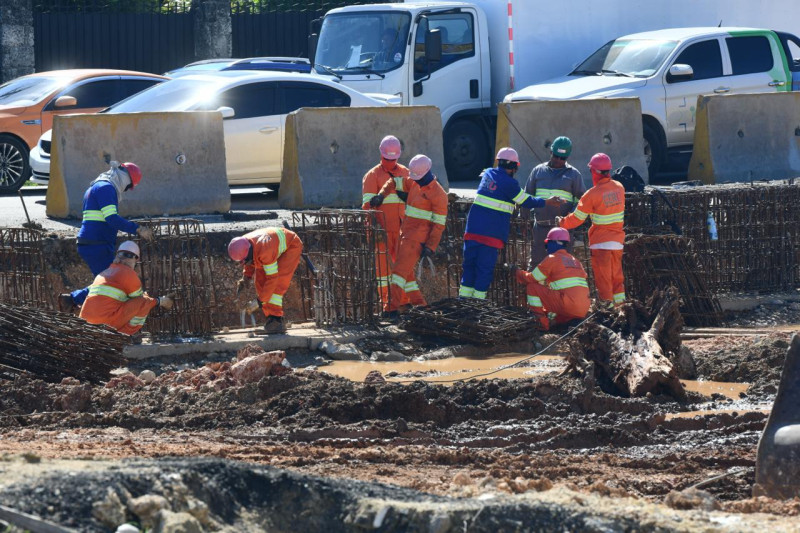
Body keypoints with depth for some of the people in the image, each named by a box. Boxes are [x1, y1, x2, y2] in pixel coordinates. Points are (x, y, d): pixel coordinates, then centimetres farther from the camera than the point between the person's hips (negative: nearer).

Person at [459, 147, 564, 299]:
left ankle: (465, 294, 12)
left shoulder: (488, 174, 10)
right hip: (492, 234, -6)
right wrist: (548, 202, 5)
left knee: (470, 263, 12)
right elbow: (526, 202, -3)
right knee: (485, 267, 0)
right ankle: (478, 298, 0)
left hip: (474, 228, 6)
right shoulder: (509, 183, -11)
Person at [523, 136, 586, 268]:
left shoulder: (573, 174, 6)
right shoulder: (538, 171, 11)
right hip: (541, 227, 2)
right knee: (536, 262, 6)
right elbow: (528, 196, 18)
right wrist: (524, 218, 13)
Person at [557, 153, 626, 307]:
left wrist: (562, 222, 11)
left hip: (601, 242, -6)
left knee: (602, 277, 0)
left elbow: (576, 219, -9)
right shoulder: (619, 188, 1)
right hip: (617, 240, 6)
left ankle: (607, 304, -1)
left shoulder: (592, 195, -16)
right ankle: (620, 305, 16)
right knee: (617, 275, 14)